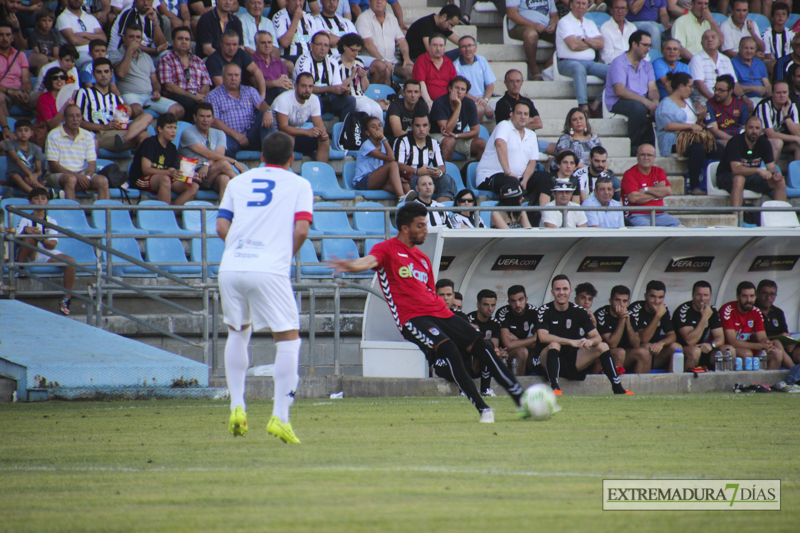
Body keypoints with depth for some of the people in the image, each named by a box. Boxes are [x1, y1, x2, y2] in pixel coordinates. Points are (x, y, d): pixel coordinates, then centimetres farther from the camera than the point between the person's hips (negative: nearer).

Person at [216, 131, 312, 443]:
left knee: (237, 332, 24)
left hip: (231, 266, 4)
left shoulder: (239, 181, 19)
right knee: (288, 338, 4)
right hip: (270, 271, -4)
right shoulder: (298, 185, 11)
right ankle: (279, 417, -7)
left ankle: (237, 407, 15)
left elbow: (222, 227, 10)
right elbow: (301, 229, -3)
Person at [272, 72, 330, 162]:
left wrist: (322, 133, -29)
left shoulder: (314, 99, -3)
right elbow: (282, 127, -31)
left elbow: (319, 124, -2)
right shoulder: (284, 99, -23)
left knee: (325, 141, -12)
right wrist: (307, 132, -43)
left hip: (297, 135, 6)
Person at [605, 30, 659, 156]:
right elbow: (620, 91, -21)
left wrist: (655, 101, -21)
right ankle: (633, 146, -23)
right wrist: (645, 101, -29)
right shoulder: (619, 63, -9)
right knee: (639, 108, -37)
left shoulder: (646, 65, 15)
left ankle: (647, 144, -8)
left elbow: (652, 88, 5)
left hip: (642, 101, 7)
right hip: (618, 103, -7)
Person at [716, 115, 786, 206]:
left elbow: (771, 167, -1)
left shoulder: (764, 143, -2)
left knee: (780, 182, -12)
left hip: (751, 176, 6)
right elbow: (736, 169, -32)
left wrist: (776, 174, -27)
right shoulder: (734, 142, -21)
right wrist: (758, 170, -44)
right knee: (739, 179, -41)